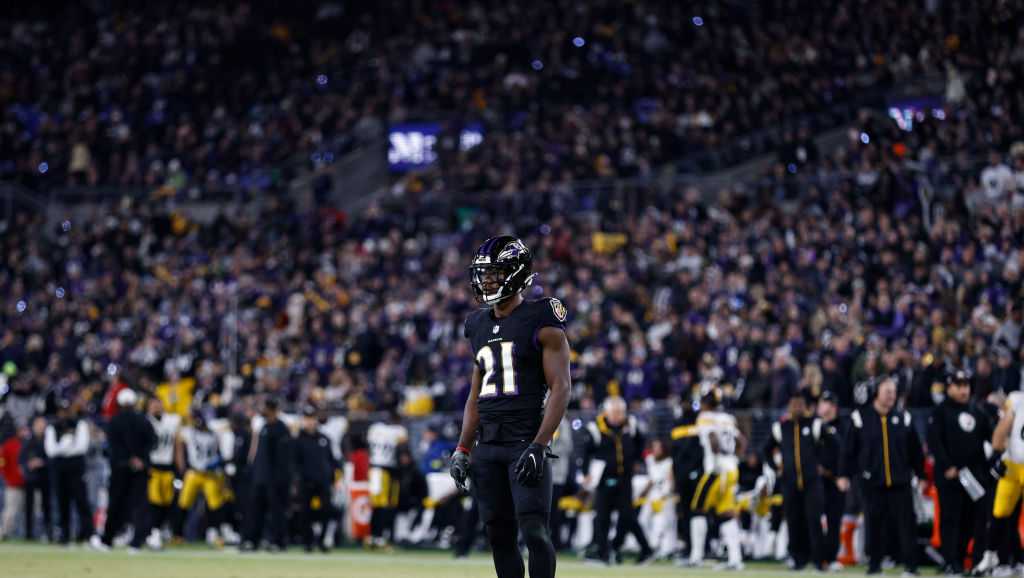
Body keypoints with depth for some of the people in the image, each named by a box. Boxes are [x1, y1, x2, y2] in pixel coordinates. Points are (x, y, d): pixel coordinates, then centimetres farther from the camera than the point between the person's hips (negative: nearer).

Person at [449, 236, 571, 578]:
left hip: (526, 443, -7)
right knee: (499, 535, 6)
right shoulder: (480, 326, 17)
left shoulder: (540, 322, -4)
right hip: (487, 447, 7)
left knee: (533, 531, -14)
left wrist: (538, 446, -18)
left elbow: (560, 388, -10)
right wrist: (462, 450, 15)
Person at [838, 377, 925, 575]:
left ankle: (910, 563, 0)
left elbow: (915, 450, 11)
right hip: (873, 482, -1)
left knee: (906, 522, -3)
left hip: (900, 482, 1)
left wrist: (921, 475, 11)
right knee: (875, 524, 5)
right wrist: (844, 475, -1)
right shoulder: (861, 418, 1)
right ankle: (874, 563, 15)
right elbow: (850, 449, 2)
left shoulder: (903, 418, 6)